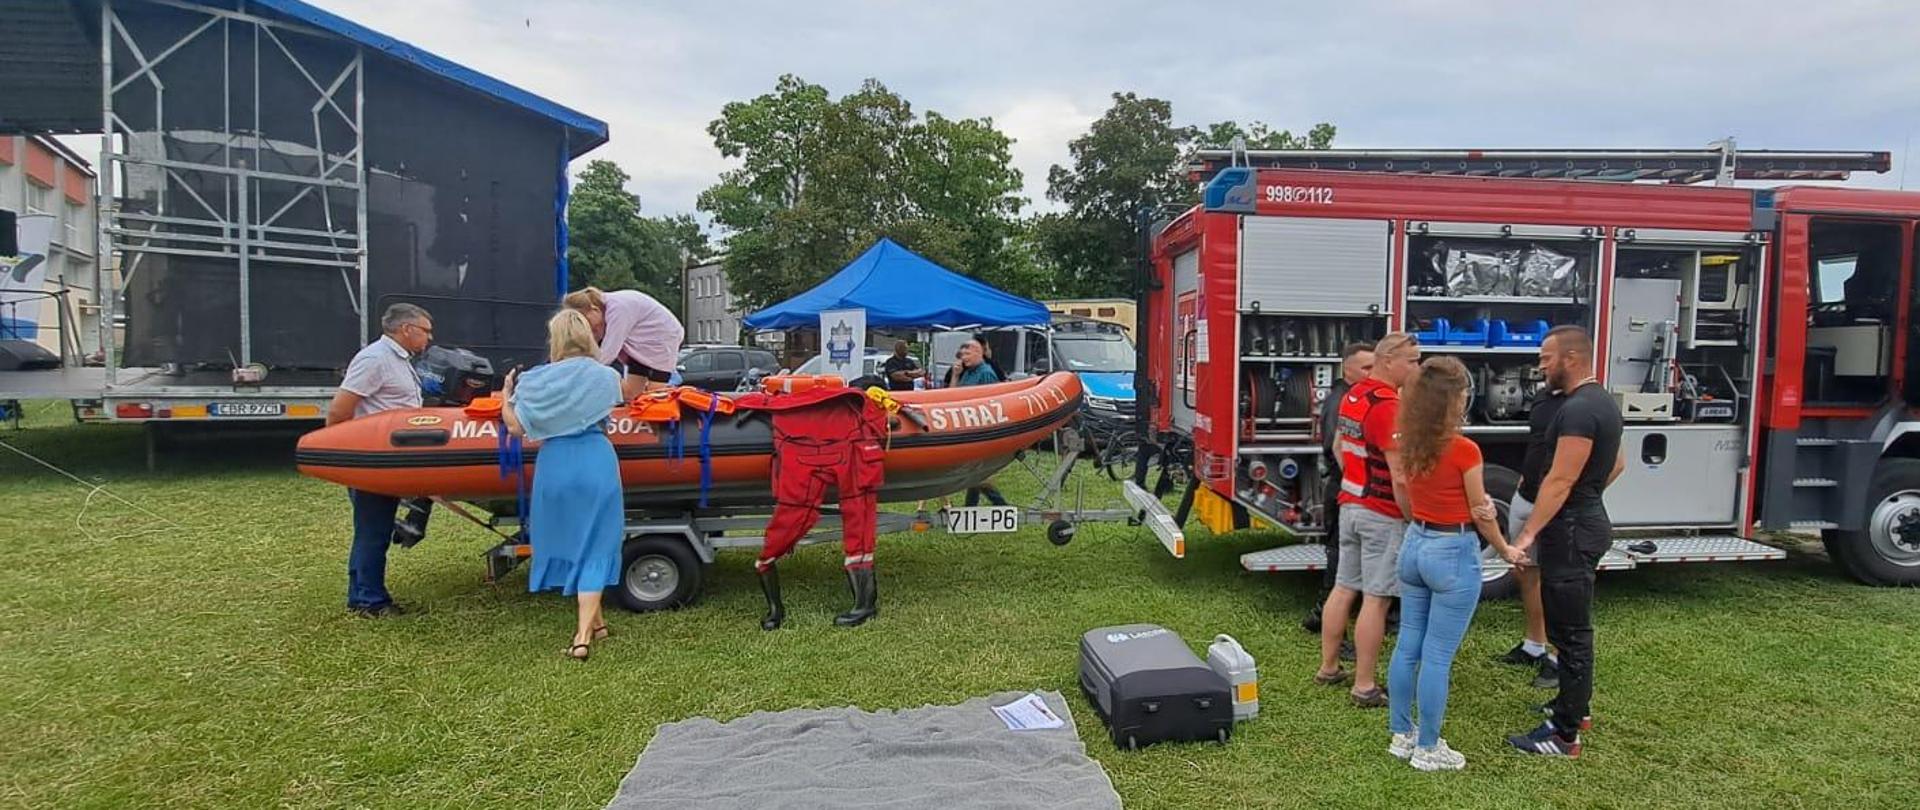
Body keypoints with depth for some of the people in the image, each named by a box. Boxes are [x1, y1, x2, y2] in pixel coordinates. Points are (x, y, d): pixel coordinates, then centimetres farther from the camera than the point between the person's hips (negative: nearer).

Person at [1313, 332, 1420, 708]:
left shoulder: (1352, 396, 9)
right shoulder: (1390, 406, -20)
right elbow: (1400, 477, -23)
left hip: (1351, 505, 9)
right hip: (1382, 514, -9)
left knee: (1343, 588, 14)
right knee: (1376, 599, -2)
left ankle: (1328, 668, 23)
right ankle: (1364, 687, 4)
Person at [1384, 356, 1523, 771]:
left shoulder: (1408, 444, -1)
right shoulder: (1465, 450, -19)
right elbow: (1480, 514, -8)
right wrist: (1505, 550, 6)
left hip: (1415, 545, 7)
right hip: (1453, 553, -7)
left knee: (1407, 646, 14)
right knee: (1437, 655, 3)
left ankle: (1401, 734, 26)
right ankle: (1427, 749, 14)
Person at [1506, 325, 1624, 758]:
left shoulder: (1579, 409, -22)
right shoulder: (1603, 401, 12)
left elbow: (1560, 481, -25)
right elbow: (1617, 464, 24)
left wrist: (1528, 534, -24)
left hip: (1571, 530, -11)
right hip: (1588, 520, 11)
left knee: (1569, 630, -5)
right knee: (1574, 624, 22)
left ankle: (1565, 735, 2)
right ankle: (1577, 704, 36)